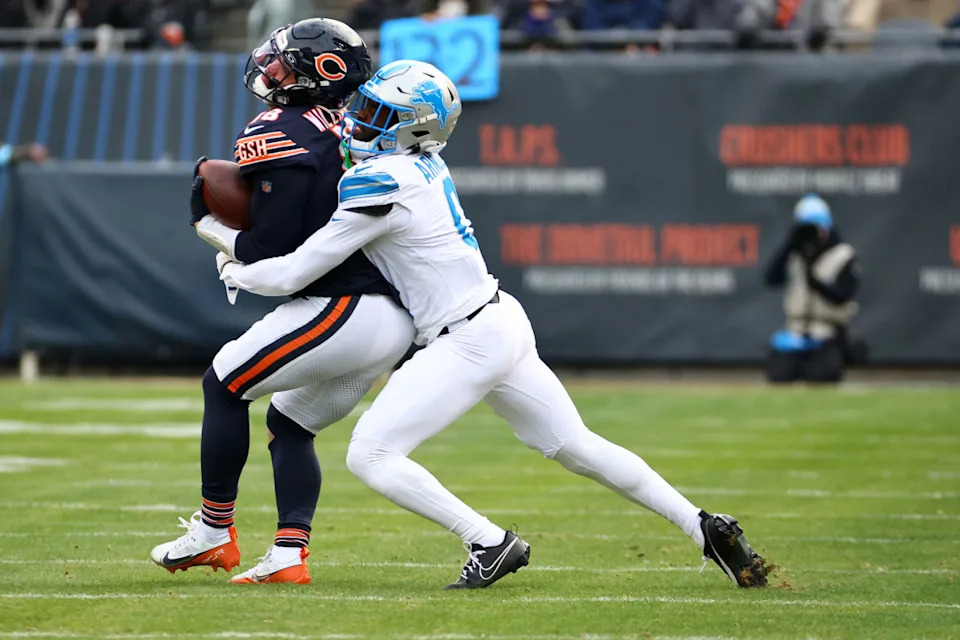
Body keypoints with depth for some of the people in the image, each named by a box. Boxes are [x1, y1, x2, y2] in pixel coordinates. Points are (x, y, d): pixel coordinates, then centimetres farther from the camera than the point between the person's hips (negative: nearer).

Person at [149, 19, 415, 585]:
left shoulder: (279, 136, -9)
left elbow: (269, 253, -14)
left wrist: (208, 222, 3)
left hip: (344, 310, -8)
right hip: (399, 320, 8)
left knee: (225, 385, 9)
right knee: (290, 422, 19)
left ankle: (214, 532, 14)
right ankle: (289, 556, 7)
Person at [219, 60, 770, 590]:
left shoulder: (380, 184, -17)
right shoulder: (425, 165, 7)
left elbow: (296, 273, -12)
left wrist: (240, 273, 6)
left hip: (470, 342, -9)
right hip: (504, 322, 9)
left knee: (369, 456, -7)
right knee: (577, 446, 17)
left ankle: (490, 544, -9)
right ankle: (704, 527, 16)